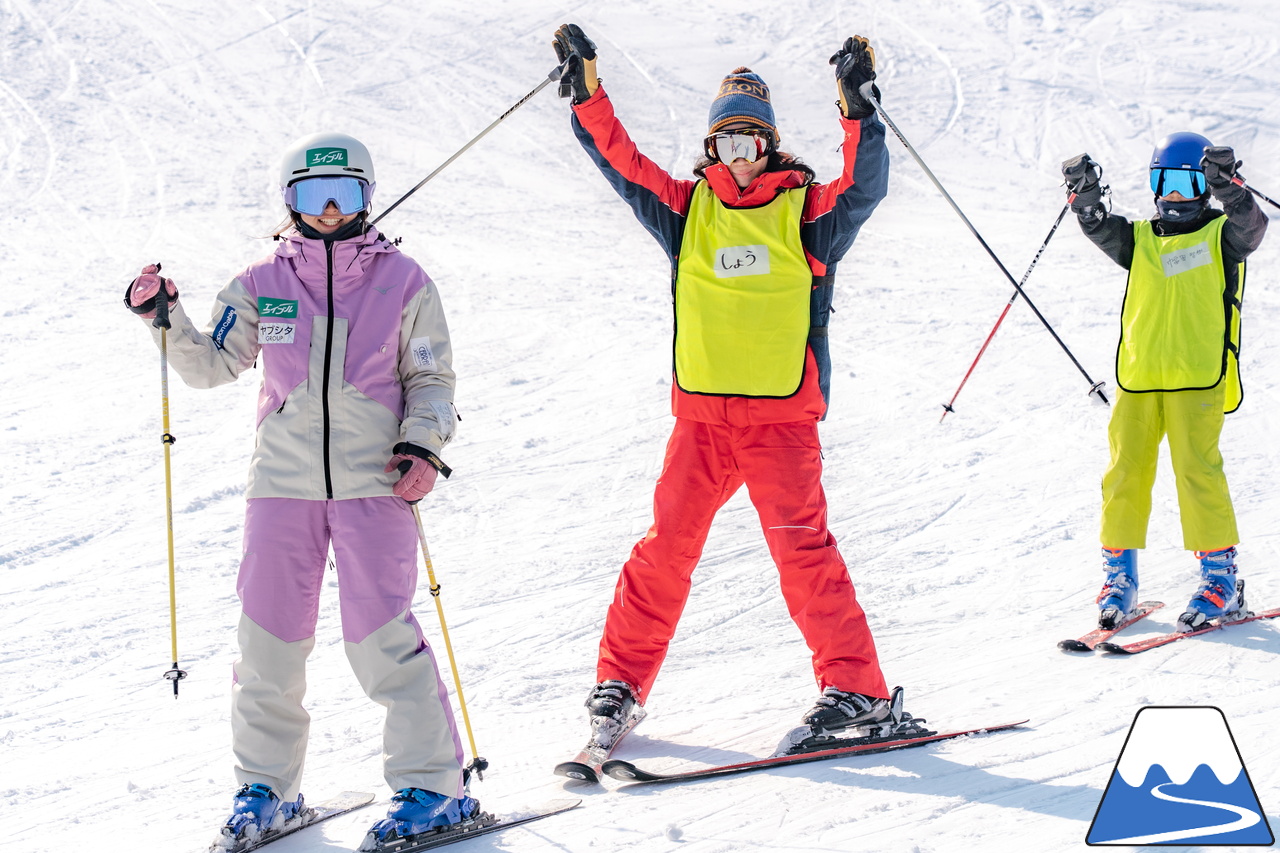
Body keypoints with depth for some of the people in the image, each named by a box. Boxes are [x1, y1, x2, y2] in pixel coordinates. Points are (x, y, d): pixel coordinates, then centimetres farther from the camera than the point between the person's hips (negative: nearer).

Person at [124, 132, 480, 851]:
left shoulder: (401, 281, 3)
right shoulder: (263, 284, 8)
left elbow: (432, 378, 8)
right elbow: (214, 364, 14)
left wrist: (423, 446, -7)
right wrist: (164, 317, -1)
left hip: (374, 482, -3)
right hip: (283, 483, 3)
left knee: (381, 635, -10)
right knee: (270, 636, 4)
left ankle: (434, 788, -1)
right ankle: (268, 788, 18)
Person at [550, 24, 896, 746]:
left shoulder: (805, 210, 4)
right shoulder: (689, 208, 12)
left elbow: (863, 189, -13)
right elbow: (621, 162, 6)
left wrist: (856, 105, -26)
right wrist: (586, 88, -5)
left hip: (783, 416, -3)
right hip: (701, 415, 3)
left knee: (802, 546, -8)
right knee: (667, 546, 1)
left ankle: (856, 687, -2)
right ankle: (622, 684, 10)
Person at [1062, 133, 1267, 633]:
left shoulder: (1221, 235, 8)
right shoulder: (1139, 239, 17)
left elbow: (1251, 226, -12)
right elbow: (1099, 228, 1)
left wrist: (1226, 186, -29)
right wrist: (1084, 193, -19)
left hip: (1199, 377, -4)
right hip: (1137, 377, 4)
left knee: (1197, 469, -12)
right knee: (1125, 472, 1)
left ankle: (1221, 578, -4)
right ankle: (1119, 577, 11)